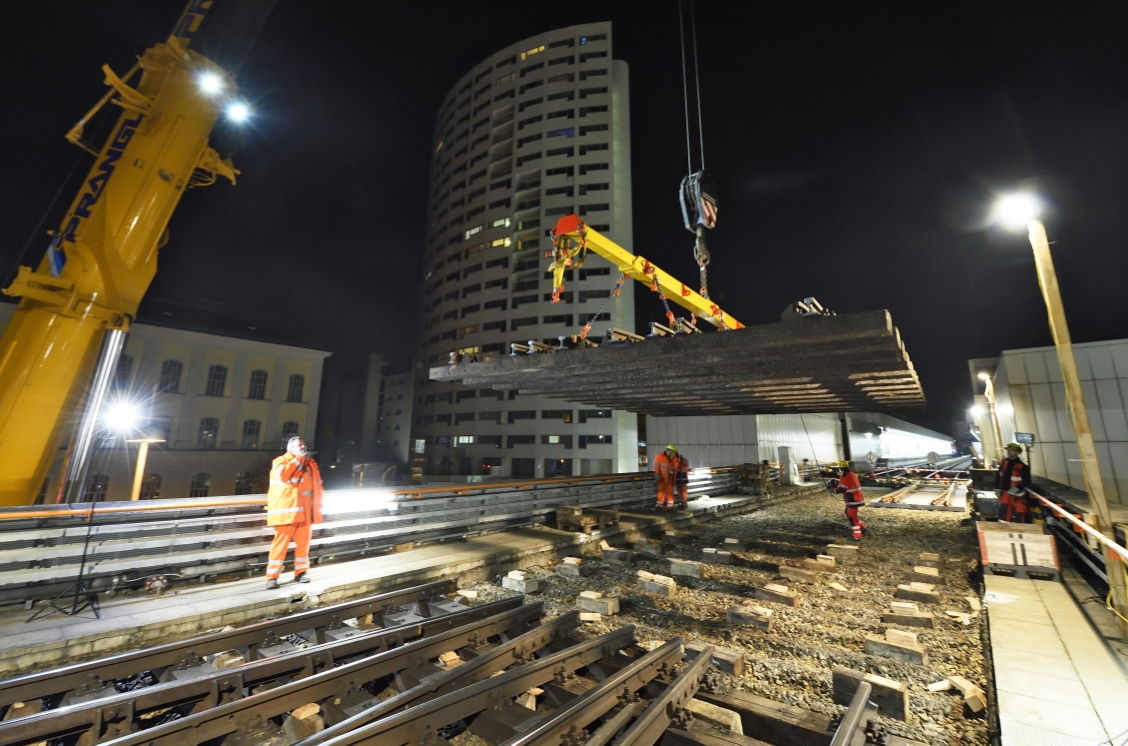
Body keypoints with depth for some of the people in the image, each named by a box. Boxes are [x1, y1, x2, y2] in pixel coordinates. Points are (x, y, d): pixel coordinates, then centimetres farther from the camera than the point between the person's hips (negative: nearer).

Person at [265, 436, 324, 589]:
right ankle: (272, 577, 5)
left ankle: (301, 572, 20)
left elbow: (317, 487, 16)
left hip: (305, 511, 5)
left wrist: (318, 509, 14)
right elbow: (283, 474, -25)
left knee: (303, 543, 9)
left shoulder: (311, 463, 13)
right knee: (281, 543, -4)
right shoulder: (281, 461, -1)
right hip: (286, 511, -5)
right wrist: (299, 459, -17)